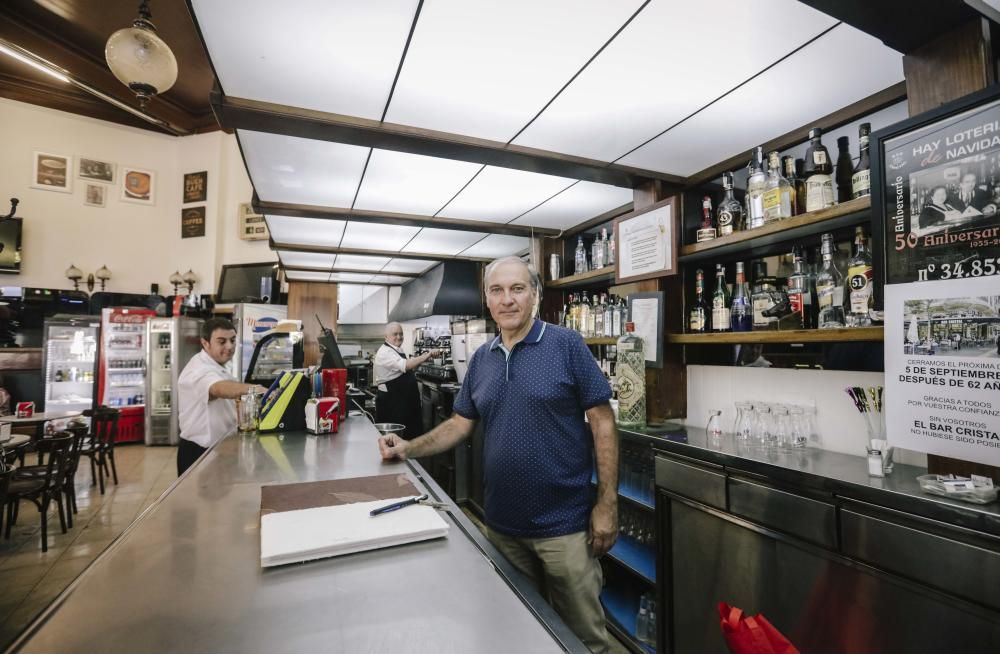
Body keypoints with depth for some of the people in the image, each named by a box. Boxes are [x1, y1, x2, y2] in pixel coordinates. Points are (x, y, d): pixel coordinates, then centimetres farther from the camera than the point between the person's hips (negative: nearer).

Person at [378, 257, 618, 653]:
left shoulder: (566, 345, -12)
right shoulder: (481, 360, 4)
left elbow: (602, 423, -11)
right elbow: (461, 424, 9)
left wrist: (607, 503, -13)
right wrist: (408, 448, -4)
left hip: (563, 523, -4)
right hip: (501, 523, 5)